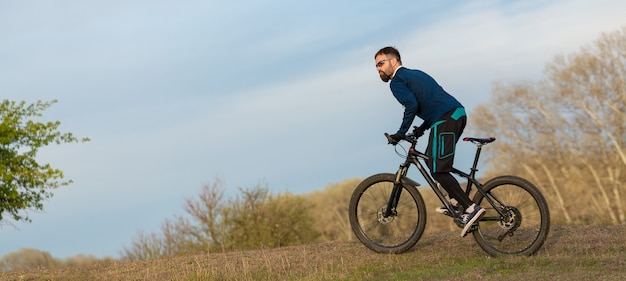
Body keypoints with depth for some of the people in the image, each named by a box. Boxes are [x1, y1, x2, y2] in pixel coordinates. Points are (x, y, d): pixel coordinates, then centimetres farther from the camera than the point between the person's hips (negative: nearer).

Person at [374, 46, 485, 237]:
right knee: (433, 158, 25)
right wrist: (423, 128, 26)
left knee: (438, 170, -6)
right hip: (458, 113, 9)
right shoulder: (415, 73, 28)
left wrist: (400, 134, -10)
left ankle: (470, 209, -16)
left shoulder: (397, 81, 0)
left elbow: (412, 105, -16)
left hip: (445, 120, -9)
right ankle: (455, 201, 22)